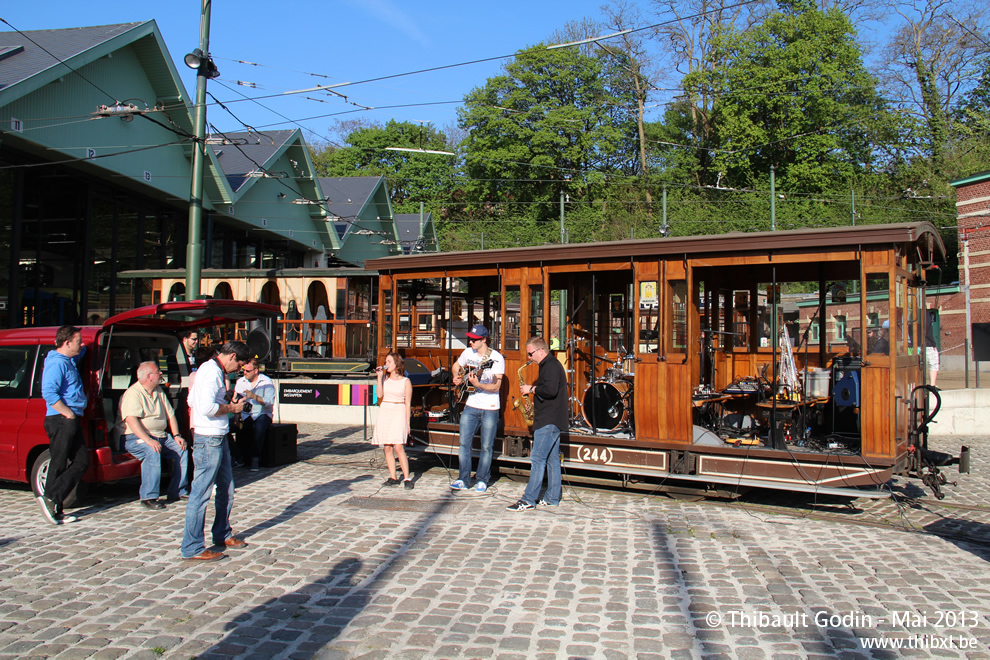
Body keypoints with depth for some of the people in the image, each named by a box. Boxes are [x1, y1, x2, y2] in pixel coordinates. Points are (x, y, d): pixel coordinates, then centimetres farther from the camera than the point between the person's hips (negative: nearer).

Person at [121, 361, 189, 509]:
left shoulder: (159, 391, 14)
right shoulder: (133, 393, -13)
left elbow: (170, 414, 18)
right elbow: (131, 419, -26)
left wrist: (176, 435, 3)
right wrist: (148, 440, -36)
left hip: (161, 436, 8)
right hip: (137, 437, -8)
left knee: (181, 450, -7)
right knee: (152, 452, -34)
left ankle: (177, 492, 4)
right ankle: (148, 497, -29)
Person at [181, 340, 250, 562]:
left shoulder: (214, 370, 15)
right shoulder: (212, 371, -17)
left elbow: (192, 399, 21)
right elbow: (207, 407, -28)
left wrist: (227, 402, 14)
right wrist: (231, 408, -13)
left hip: (218, 438, 11)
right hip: (209, 440, -11)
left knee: (226, 489, 18)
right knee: (200, 494, -2)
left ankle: (222, 535, 31)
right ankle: (192, 548, 6)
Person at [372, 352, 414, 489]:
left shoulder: (405, 381, 2)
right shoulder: (385, 378, 11)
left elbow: (408, 403, 2)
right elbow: (380, 395, -4)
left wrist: (407, 423, -2)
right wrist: (379, 377, -5)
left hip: (399, 413, -4)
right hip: (385, 412, 4)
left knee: (398, 447, -14)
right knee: (387, 448, 2)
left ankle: (407, 478, -10)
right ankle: (393, 478, 9)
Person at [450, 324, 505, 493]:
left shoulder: (497, 358, -12)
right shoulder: (468, 352, 3)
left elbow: (496, 386, -17)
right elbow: (456, 366, 23)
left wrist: (478, 384, -31)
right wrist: (457, 378, 3)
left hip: (490, 408, -4)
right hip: (471, 406, 4)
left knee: (486, 447, 3)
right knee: (464, 443, 1)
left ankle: (482, 480, 17)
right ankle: (463, 479, 10)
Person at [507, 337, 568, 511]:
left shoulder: (551, 366, -14)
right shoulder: (550, 364, 18)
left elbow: (550, 390, -28)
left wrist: (531, 389, -15)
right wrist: (535, 400, 13)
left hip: (549, 421, -11)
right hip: (552, 420, 11)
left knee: (537, 459, -10)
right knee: (552, 459, 12)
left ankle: (529, 499, -9)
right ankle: (552, 498, 16)